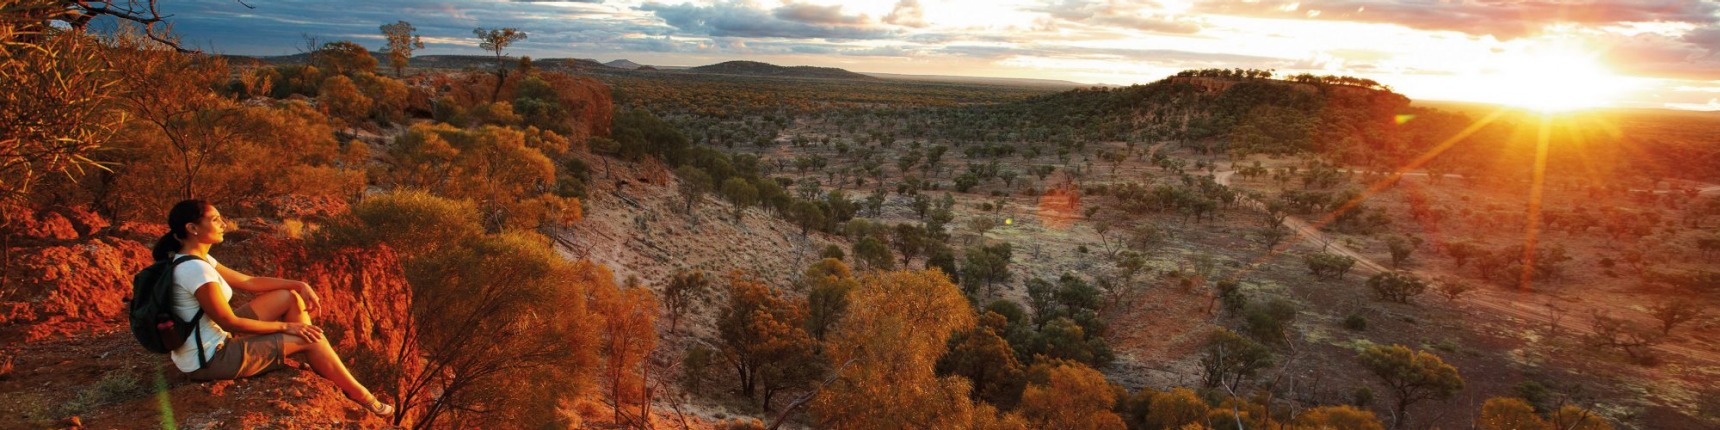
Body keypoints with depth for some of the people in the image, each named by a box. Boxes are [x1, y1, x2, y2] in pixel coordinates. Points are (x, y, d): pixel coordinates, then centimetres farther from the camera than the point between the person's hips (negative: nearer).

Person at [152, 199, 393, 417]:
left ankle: (320, 367, 12)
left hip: (213, 342, 10)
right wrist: (285, 326, -13)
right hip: (209, 361, -10)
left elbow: (248, 282, 10)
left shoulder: (199, 260, 4)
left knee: (291, 297, 8)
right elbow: (229, 322, -23)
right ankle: (356, 392, 8)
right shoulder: (196, 269, -26)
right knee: (310, 338, -7)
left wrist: (299, 285, 0)